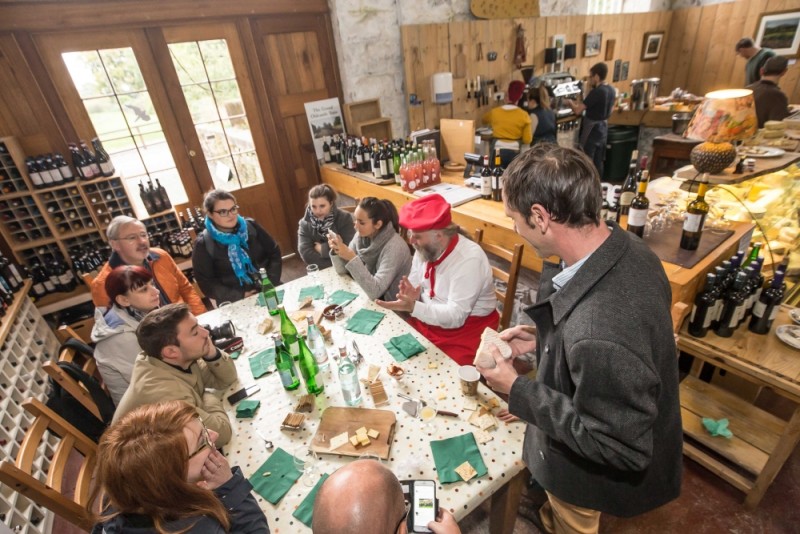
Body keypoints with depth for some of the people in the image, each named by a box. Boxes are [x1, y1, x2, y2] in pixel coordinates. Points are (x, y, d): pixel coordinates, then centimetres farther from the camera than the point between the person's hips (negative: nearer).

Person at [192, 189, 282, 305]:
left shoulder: (250, 226, 4)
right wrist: (239, 296, -13)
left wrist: (272, 282, -4)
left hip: (268, 291, 2)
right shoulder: (203, 244, -3)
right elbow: (206, 282, -4)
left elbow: (274, 252, 8)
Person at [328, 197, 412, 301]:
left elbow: (375, 292, -30)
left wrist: (352, 259, -33)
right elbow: (342, 270, 2)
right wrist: (336, 250, -16)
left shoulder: (394, 247, -25)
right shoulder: (361, 235, -6)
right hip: (365, 297, 6)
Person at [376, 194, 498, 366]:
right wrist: (411, 296, -19)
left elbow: (455, 317, -26)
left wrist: (412, 307, -36)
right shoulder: (425, 249, -2)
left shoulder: (469, 260, -25)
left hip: (465, 329, -6)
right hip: (427, 319, 6)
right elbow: (415, 285, 4)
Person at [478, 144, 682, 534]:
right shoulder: (625, 247, -18)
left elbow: (617, 447, -30)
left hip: (591, 472, -7)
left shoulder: (600, 338, -45)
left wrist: (517, 390, -25)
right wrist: (543, 341, -6)